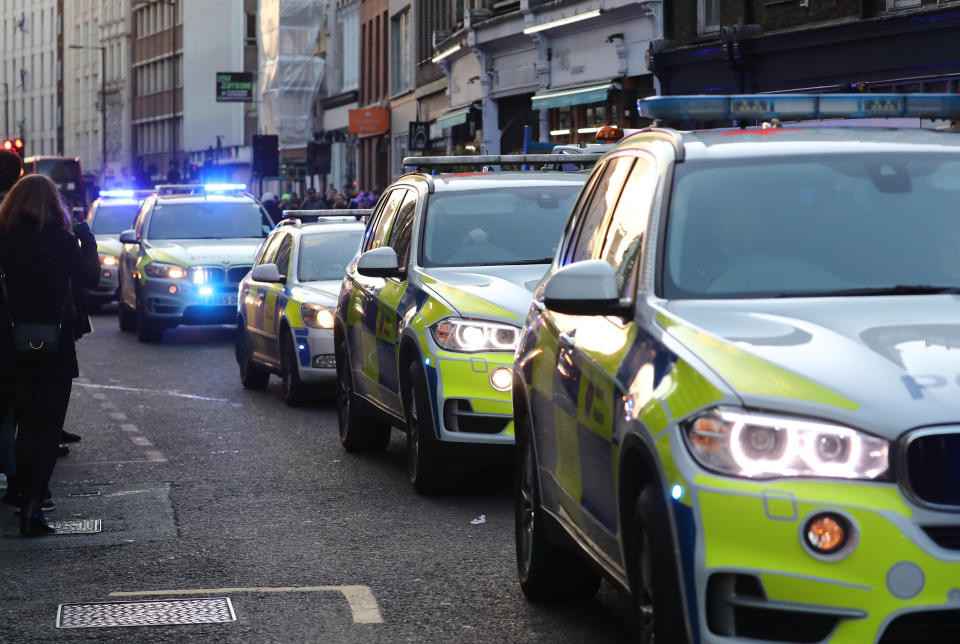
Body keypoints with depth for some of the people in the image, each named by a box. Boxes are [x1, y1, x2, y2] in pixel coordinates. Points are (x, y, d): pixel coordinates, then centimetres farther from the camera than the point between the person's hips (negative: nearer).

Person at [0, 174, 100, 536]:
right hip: (55, 349, -3)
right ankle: (35, 503, -11)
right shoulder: (61, 240, -9)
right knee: (51, 426, 5)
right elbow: (90, 277, -2)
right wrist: (87, 240, 11)